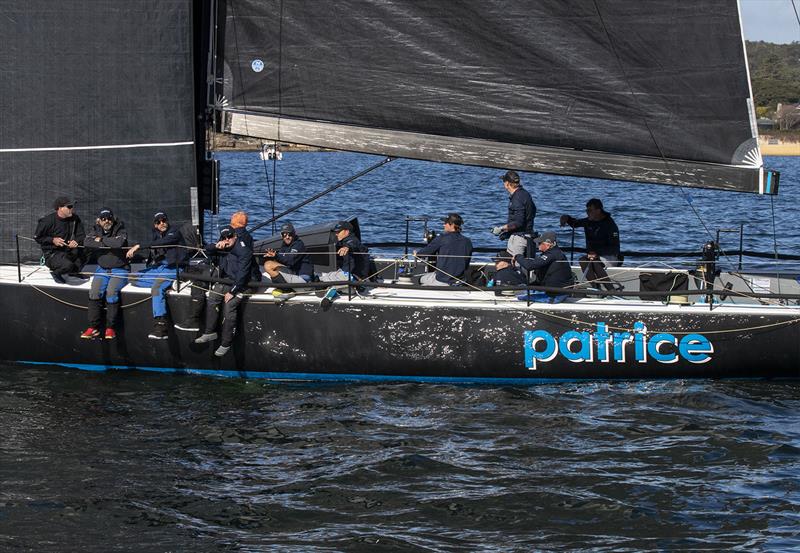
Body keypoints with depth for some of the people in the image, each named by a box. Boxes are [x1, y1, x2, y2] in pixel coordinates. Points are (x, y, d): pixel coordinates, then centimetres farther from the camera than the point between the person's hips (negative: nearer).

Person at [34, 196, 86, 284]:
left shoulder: (75, 219, -1)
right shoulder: (48, 220, -16)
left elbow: (81, 235, 5)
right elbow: (37, 237, -8)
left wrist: (76, 241, -19)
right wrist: (52, 240, -21)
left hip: (69, 250, 6)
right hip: (51, 253, -6)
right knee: (68, 265, -34)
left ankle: (75, 270, 10)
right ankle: (55, 272, 5)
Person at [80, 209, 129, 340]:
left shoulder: (120, 230, -5)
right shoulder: (95, 230, 6)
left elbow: (119, 243, -26)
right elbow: (87, 243, -13)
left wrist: (101, 240, -12)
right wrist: (108, 244, -16)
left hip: (120, 270, -3)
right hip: (102, 269, 3)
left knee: (111, 292, -29)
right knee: (94, 292, -22)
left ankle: (110, 328, -21)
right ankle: (93, 327, -16)